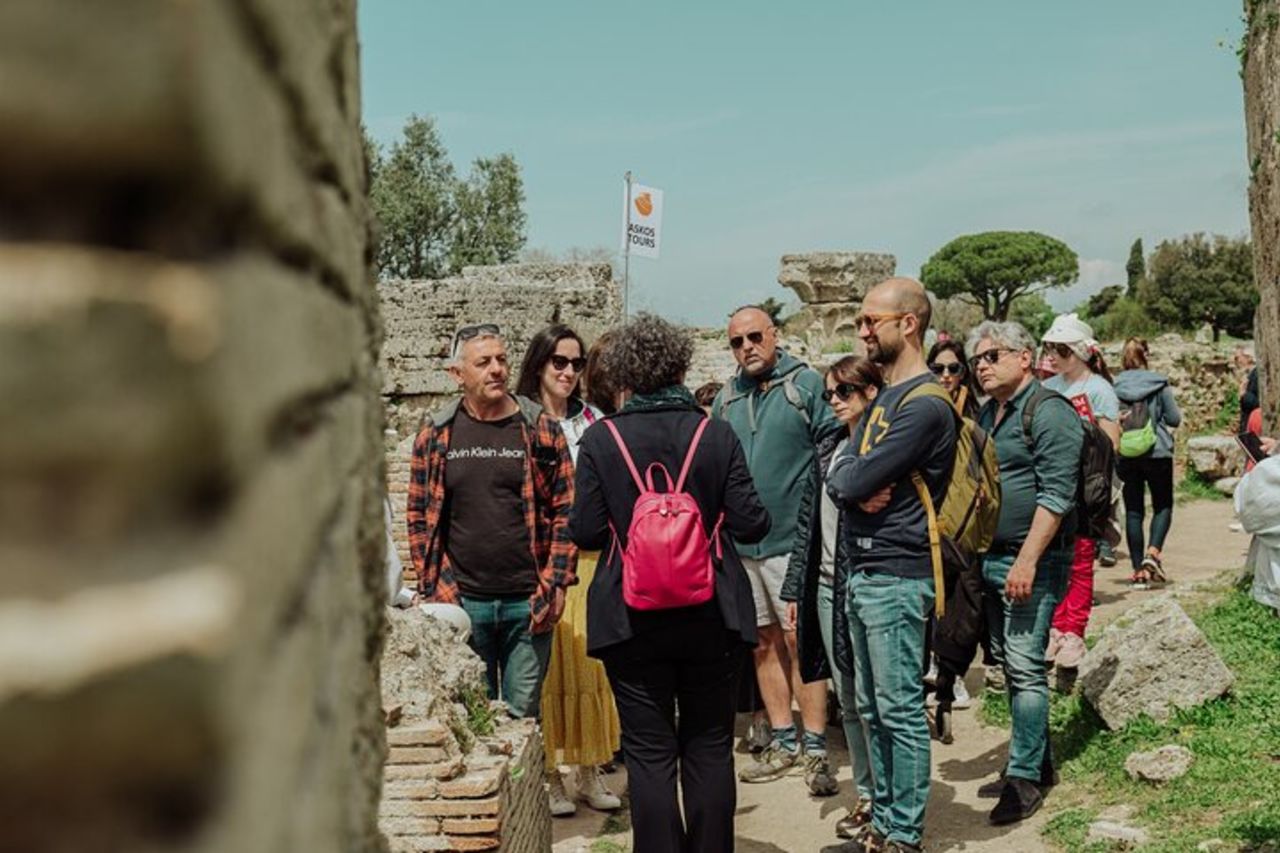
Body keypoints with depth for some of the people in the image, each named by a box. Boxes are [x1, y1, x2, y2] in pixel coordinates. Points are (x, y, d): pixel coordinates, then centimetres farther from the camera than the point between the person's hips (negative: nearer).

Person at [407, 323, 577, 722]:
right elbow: (418, 517, 7)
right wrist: (432, 589, 0)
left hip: (528, 602, -1)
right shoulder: (435, 435, 4)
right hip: (461, 602, 1)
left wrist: (557, 582, -6)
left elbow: (566, 510, 1)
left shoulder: (540, 429, 1)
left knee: (524, 716, 8)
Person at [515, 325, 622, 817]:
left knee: (590, 662, 5)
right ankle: (550, 774, 11)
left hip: (588, 558, 4)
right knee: (548, 666, 0)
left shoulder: (593, 421, 11)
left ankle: (590, 772, 16)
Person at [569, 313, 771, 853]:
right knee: (709, 746, 14)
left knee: (649, 752, 7)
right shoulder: (716, 435, -5)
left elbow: (585, 533, -8)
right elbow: (750, 524, -7)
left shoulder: (600, 439, -8)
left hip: (632, 620, -1)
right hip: (710, 617, 1)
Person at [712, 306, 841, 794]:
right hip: (739, 542, 6)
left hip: (791, 539, -5)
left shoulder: (806, 384, -4)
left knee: (799, 640, -4)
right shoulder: (727, 398, 12)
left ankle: (814, 748, 4)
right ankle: (783, 741, 22)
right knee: (763, 644, 11)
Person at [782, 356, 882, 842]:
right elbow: (808, 522, 14)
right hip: (826, 588, 6)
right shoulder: (828, 449, 13)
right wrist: (794, 590, 12)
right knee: (848, 702, 12)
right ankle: (865, 796, 23)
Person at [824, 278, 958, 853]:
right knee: (872, 708, 16)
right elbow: (839, 477, 10)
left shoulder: (924, 405, -16)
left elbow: (857, 480, -21)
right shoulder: (884, 399, 16)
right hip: (862, 572, 10)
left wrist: (849, 480, 0)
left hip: (896, 576, -10)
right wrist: (856, 491, -10)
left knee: (900, 711, -1)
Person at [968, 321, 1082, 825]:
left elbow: (1056, 495, -18)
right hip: (991, 559, 9)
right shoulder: (986, 415, 16)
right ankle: (1036, 760, 25)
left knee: (1025, 666, -8)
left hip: (1031, 561, -9)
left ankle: (1025, 777, 0)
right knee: (1009, 664, 13)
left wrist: (1027, 560, -22)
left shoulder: (1048, 411, -10)